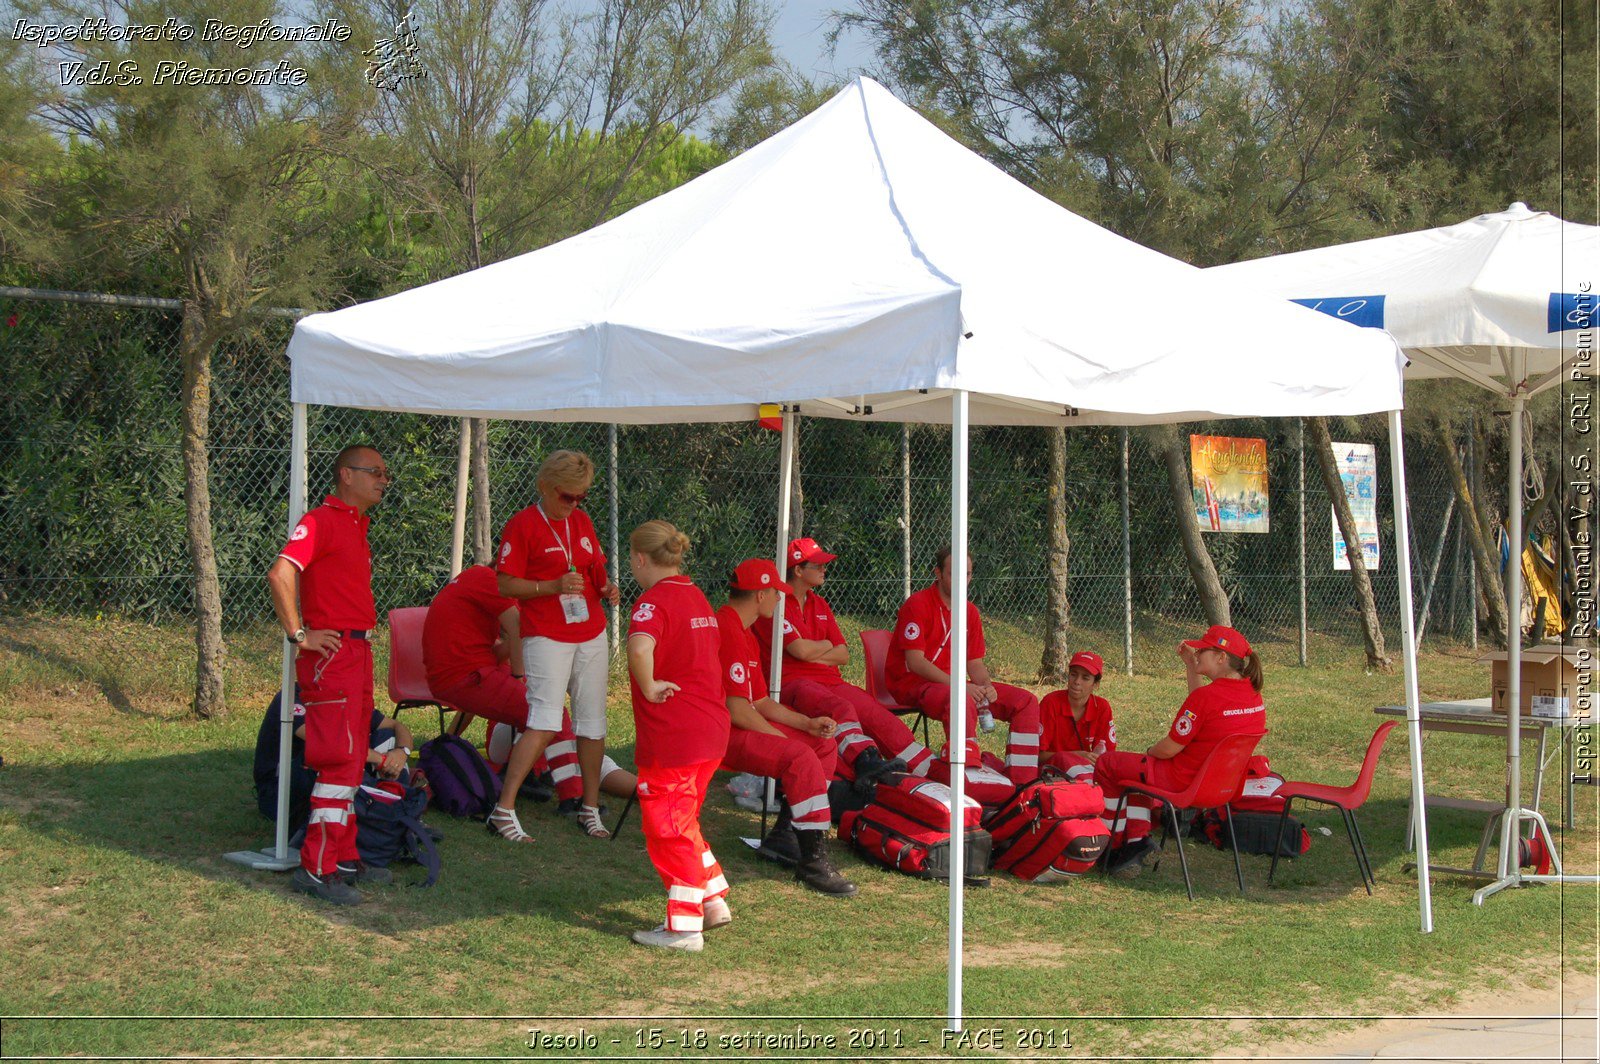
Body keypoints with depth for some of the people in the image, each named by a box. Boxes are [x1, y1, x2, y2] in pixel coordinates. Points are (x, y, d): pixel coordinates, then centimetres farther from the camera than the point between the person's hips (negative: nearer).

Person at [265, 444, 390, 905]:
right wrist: (299, 634, -19)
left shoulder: (356, 526, 19)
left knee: (352, 759, 14)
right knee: (340, 760, -12)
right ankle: (317, 868, -9)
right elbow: (280, 573, -23)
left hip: (358, 652, 10)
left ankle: (344, 858, 22)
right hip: (331, 653, -10)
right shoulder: (322, 521, -11)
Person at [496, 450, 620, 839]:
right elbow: (506, 585, -10)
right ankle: (503, 810, -13)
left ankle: (590, 808, 17)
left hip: (591, 634, 7)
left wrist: (606, 588, 2)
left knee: (593, 723, 7)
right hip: (546, 636, -7)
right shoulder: (521, 526, -7)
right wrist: (554, 586, -21)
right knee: (545, 724, -17)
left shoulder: (582, 521, 13)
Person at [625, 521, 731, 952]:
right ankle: (713, 901, 28)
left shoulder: (655, 600, -15)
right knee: (683, 823, 23)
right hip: (711, 731, 9)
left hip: (671, 737, -9)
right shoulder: (697, 597, 14)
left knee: (667, 828, 2)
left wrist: (648, 686, -22)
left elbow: (640, 647, -37)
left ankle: (683, 928, 6)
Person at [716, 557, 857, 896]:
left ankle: (783, 836, 8)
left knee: (824, 745, 11)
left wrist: (807, 724, 7)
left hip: (740, 727, 11)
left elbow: (760, 702, 20)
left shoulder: (745, 635, 19)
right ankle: (813, 861, -27)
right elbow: (737, 710, -22)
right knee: (801, 756, -28)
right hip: (721, 735, -11)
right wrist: (782, 739, -12)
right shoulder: (728, 632, -17)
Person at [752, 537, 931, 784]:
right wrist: (826, 645, 5)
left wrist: (813, 653, -2)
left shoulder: (819, 604, 22)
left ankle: (931, 770, -15)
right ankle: (866, 762, -60)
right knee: (840, 708, -36)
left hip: (829, 680, 8)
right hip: (791, 682, -8)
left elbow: (843, 654, 16)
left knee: (879, 714, -10)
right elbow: (800, 650, -15)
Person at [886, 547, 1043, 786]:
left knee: (1026, 701, -4)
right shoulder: (917, 605, -12)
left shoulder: (970, 611, 12)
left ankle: (1023, 784, -9)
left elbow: (975, 663, 13)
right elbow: (915, 661, -19)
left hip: (955, 683, 8)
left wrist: (986, 685, -11)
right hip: (913, 683, -8)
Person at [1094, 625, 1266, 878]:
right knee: (1137, 766, 30)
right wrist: (1191, 664, 20)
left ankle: (1121, 842, 16)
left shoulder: (1207, 695, -26)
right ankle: (1138, 840, 18)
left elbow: (1168, 749, -18)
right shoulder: (1253, 693, 0)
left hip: (1182, 781, -9)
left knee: (1105, 764, 8)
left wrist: (1149, 752, 4)